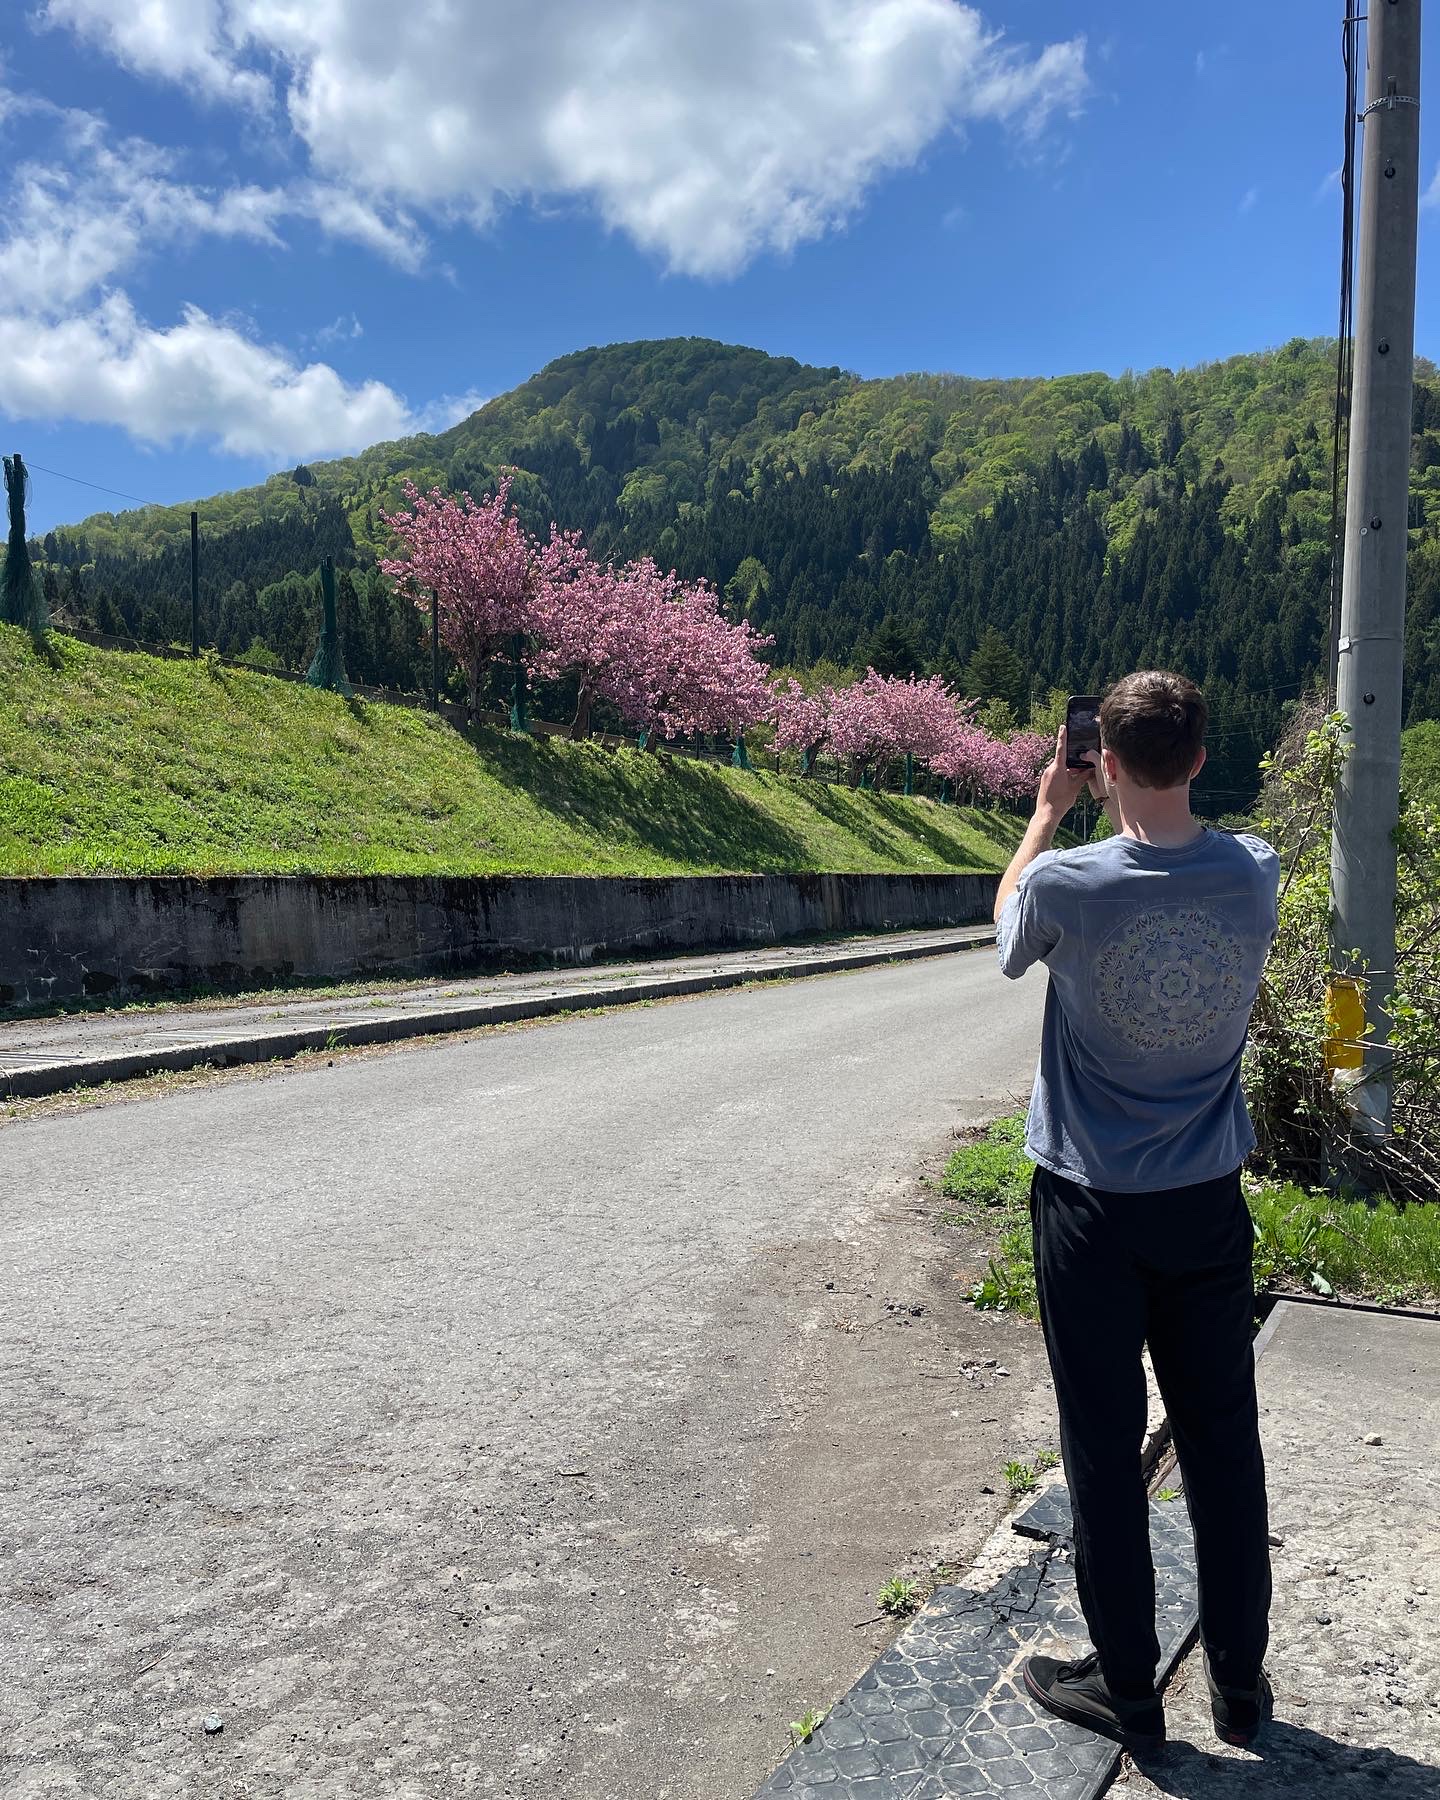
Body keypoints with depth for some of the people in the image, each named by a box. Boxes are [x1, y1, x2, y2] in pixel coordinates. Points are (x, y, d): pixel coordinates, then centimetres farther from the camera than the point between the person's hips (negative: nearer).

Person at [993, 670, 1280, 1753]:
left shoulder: (1066, 885, -19)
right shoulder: (1256, 875, -9)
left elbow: (1008, 928, 6)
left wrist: (1051, 807, 14)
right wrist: (1144, 800, 16)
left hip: (1091, 1208, -3)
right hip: (1210, 1205, 4)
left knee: (1105, 1449, 10)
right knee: (1224, 1441, 16)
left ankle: (1128, 1692, 26)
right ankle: (1242, 1685, 33)